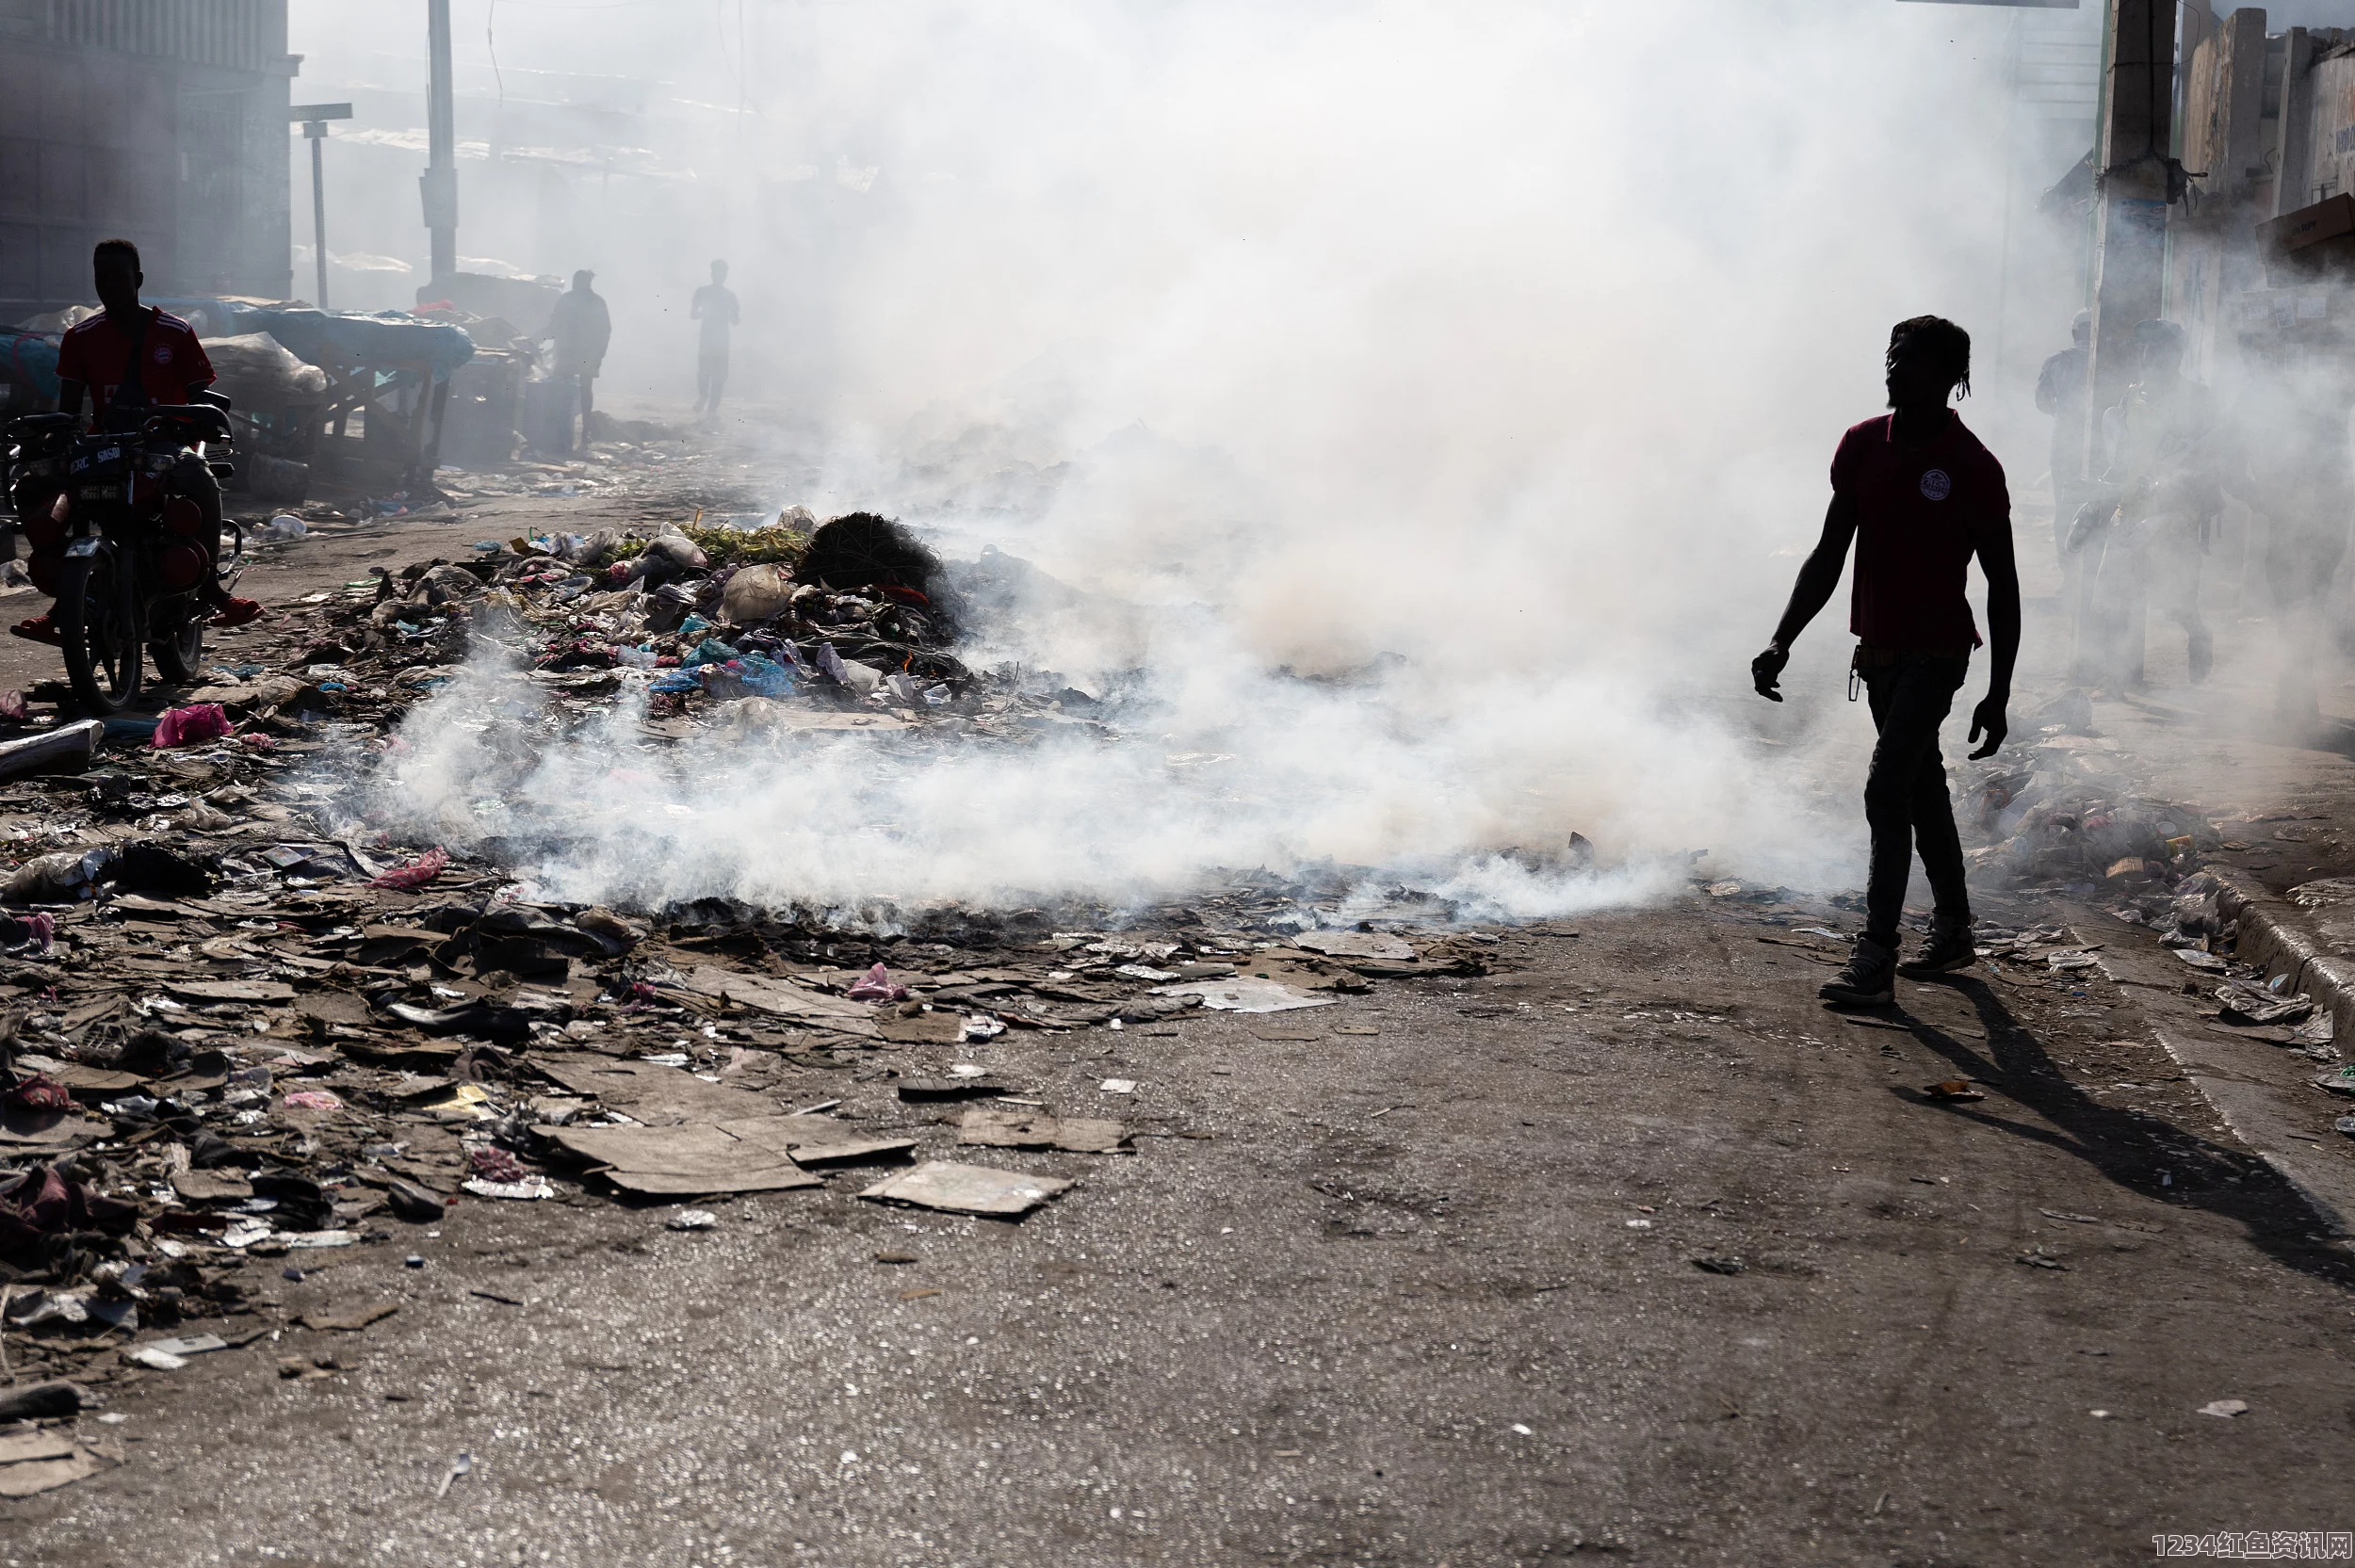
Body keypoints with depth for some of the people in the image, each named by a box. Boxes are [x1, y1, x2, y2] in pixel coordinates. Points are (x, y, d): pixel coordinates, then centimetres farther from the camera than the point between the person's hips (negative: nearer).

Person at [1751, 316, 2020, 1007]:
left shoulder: (1973, 468, -13)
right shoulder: (1862, 446, 3)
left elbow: (2003, 585, -8)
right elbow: (1829, 556, 9)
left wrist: (1998, 694, -11)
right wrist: (1783, 641, 1)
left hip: (1936, 654, -7)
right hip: (1879, 650, 7)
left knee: (1887, 789, -17)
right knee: (1921, 789, 18)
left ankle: (1875, 960, -17)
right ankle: (1953, 929, 33)